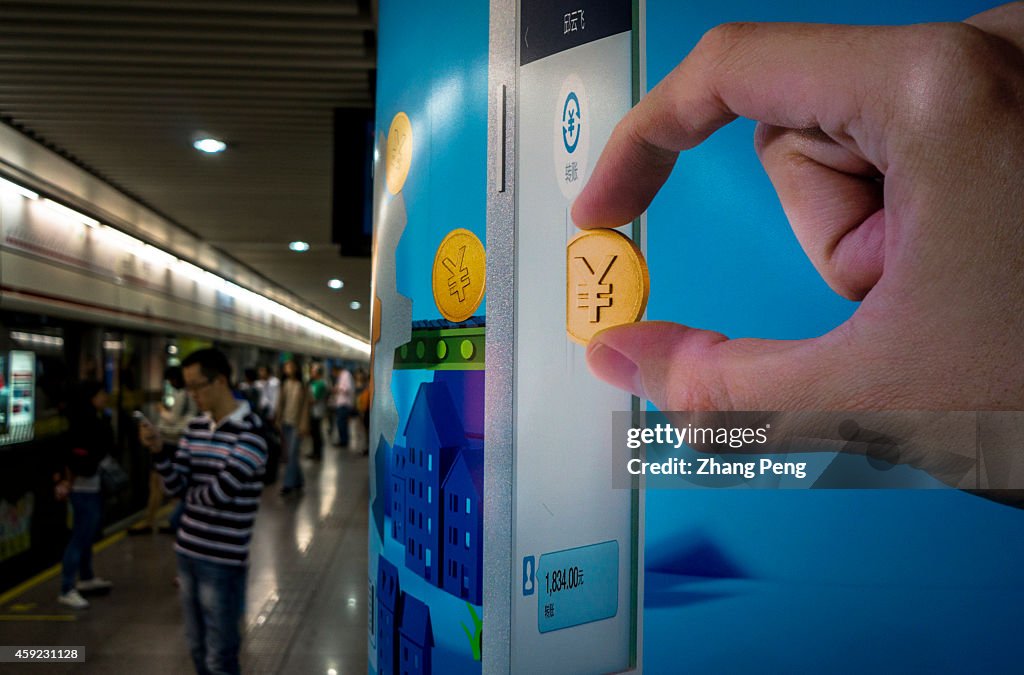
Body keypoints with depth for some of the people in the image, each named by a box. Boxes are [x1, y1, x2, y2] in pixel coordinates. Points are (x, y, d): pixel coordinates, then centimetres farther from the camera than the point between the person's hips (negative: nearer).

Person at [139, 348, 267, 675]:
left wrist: (190, 492, -1)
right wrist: (159, 450, -12)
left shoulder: (249, 432, -16)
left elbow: (219, 493, -21)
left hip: (223, 559, -7)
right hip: (187, 551, 7)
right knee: (198, 648, 18)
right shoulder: (195, 427, 7)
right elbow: (175, 486, 4)